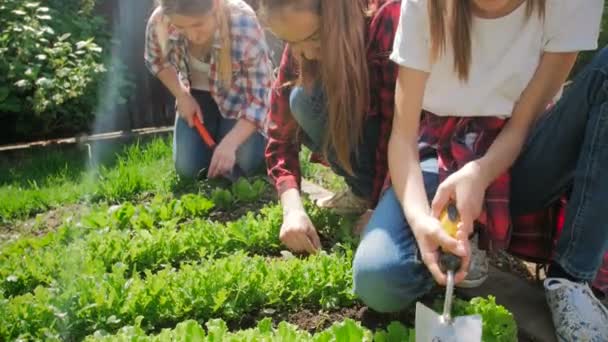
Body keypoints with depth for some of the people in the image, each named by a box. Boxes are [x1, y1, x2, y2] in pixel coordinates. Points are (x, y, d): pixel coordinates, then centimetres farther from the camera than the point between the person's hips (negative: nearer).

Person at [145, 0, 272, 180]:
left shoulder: (245, 27, -37)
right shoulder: (159, 23, -27)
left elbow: (259, 96, -32)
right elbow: (156, 61, -1)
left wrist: (229, 143, -43)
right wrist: (182, 96, -12)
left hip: (239, 96, -2)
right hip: (197, 95, 3)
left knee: (245, 161, -20)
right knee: (188, 168, -9)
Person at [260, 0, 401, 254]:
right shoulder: (301, 49, -14)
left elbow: (397, 128, -30)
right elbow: (280, 134, -13)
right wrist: (293, 209, -27)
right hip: (364, 144, 5)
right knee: (304, 100, -25)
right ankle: (363, 191, -6)